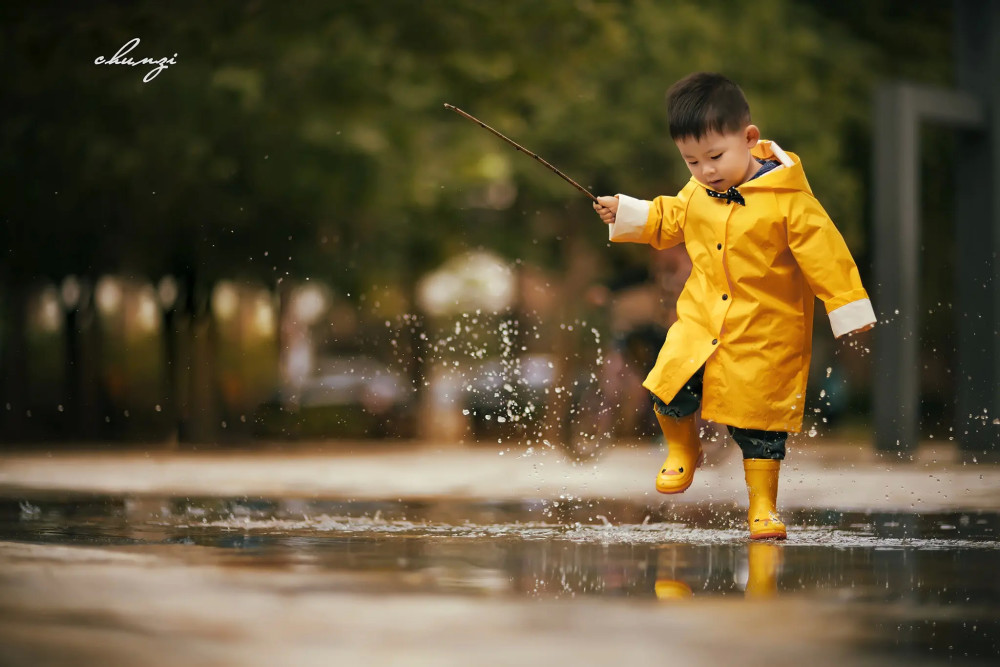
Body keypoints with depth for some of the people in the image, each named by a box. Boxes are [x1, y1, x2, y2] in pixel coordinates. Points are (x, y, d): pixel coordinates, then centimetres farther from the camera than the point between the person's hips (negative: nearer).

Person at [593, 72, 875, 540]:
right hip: (701, 320, 4)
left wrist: (849, 308, -11)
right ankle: (682, 450, 21)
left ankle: (763, 506, 20)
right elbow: (667, 221, 20)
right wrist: (625, 213, 9)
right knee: (670, 390, -11)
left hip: (765, 334, -4)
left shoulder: (788, 200, -18)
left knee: (759, 421, 3)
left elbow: (824, 254, -13)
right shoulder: (697, 193, 0)